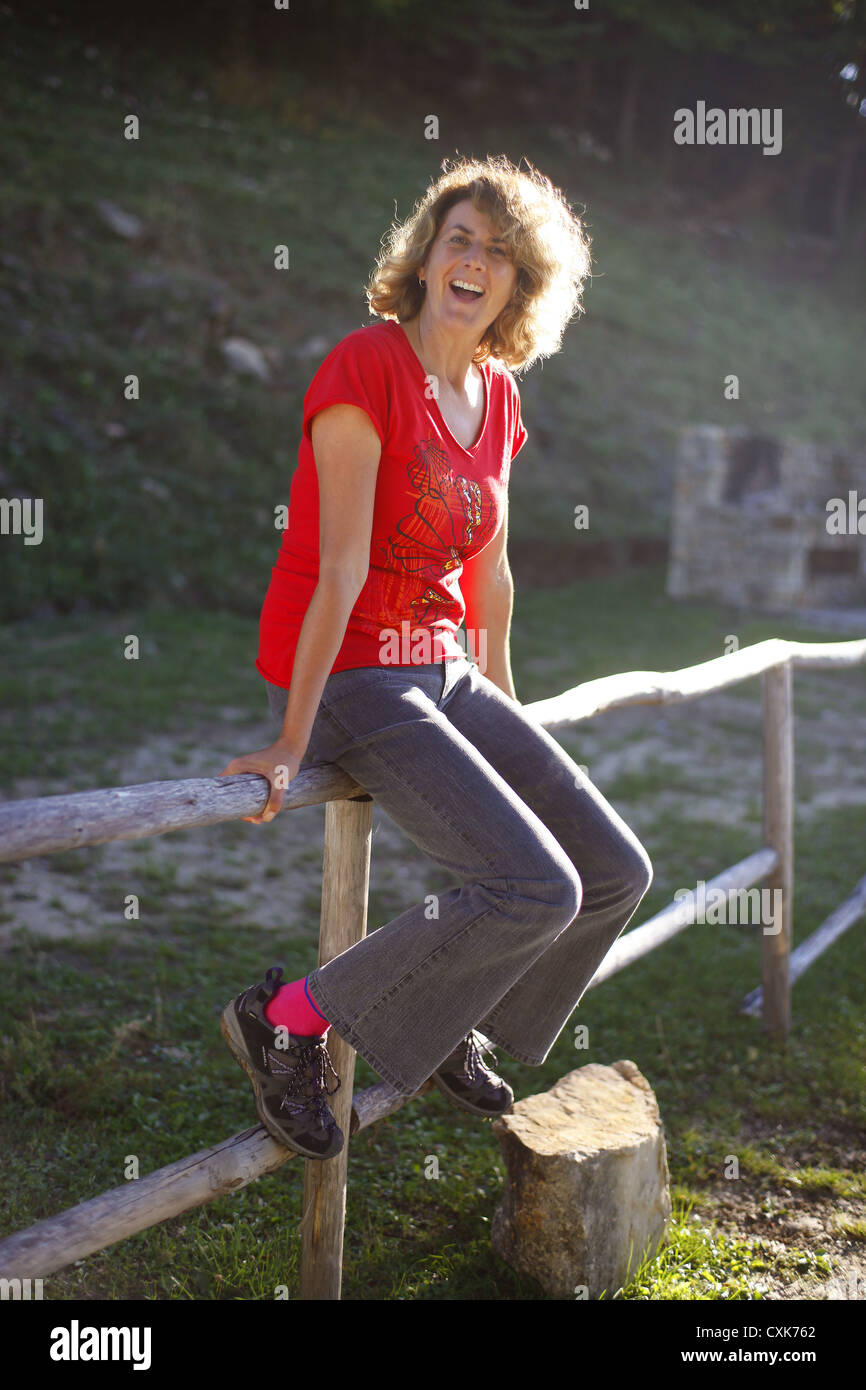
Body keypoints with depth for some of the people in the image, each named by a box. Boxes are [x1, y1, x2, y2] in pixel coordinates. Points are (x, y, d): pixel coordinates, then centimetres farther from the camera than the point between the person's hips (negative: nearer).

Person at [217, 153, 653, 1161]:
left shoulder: (497, 396, 8)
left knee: (617, 872, 4)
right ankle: (286, 1021, -6)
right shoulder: (367, 366, -15)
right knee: (535, 888, -21)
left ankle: (448, 1029, 23)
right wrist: (293, 743, -20)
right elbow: (339, 566, -21)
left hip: (440, 673, 8)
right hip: (346, 681, -8)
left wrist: (501, 701, 25)